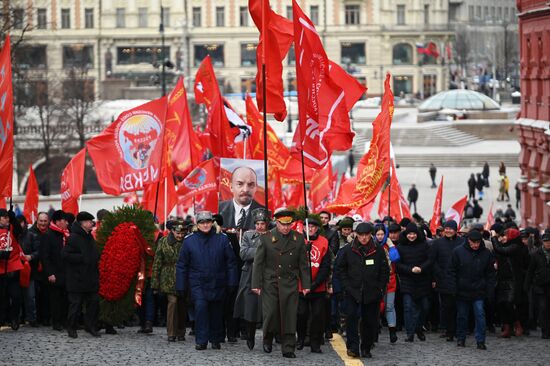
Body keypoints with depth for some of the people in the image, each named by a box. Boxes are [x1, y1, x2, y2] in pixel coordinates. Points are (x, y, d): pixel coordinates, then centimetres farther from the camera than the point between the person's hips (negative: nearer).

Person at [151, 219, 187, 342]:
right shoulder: (163, 242, 0)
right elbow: (157, 263, 4)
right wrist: (155, 283, 1)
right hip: (169, 280, -1)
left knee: (182, 305, 8)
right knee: (172, 301, -13)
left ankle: (181, 333, 23)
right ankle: (171, 333, -8)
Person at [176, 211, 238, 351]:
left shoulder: (222, 239, 0)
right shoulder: (189, 241, 0)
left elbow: (231, 262, 4)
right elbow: (182, 265, 5)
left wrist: (231, 282, 0)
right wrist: (180, 287, 3)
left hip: (217, 284, 1)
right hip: (197, 283, -1)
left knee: (216, 312, 10)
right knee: (200, 307, -19)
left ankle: (215, 339, 28)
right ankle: (201, 341, -15)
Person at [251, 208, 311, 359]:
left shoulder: (298, 239, 5)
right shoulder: (266, 238, -1)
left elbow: (303, 264, 8)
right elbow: (258, 262, 0)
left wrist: (306, 284, 5)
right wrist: (256, 284, -4)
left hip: (290, 284, 1)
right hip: (270, 283, -1)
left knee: (289, 316, 0)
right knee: (270, 313, -5)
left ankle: (288, 349, 5)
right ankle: (268, 340, 21)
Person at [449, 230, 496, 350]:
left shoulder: (486, 253, -1)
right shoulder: (458, 252, -4)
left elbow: (490, 274, 4)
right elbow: (452, 271, 0)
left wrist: (490, 290, -3)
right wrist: (453, 288, -6)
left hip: (479, 292, 0)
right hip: (462, 291, 0)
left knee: (480, 314, -9)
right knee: (462, 316, 10)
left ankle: (480, 341, -6)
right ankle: (461, 339, 24)